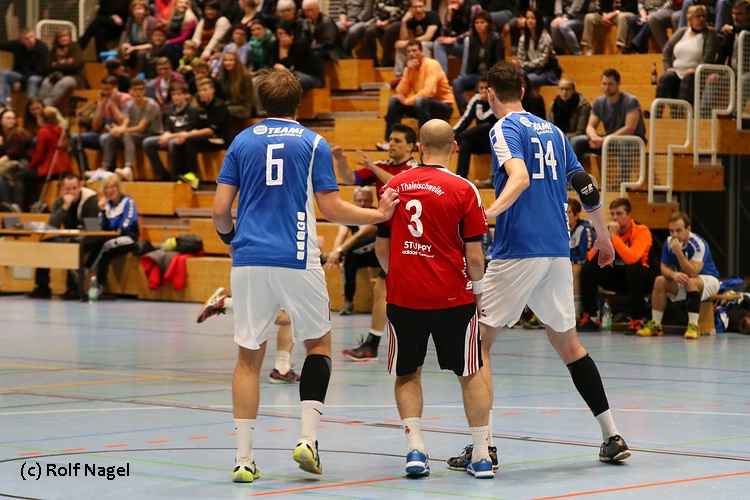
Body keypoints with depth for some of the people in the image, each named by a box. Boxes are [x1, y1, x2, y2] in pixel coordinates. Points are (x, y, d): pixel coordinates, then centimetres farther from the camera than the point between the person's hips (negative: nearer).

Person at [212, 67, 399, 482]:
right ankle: (308, 437, 1)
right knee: (318, 344, 16)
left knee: (249, 356, 7)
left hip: (249, 261, 2)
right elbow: (330, 208, -2)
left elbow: (220, 209, 5)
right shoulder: (313, 144, 2)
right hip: (297, 261, -2)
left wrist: (230, 240, 25)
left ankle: (244, 458, 2)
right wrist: (378, 214, 10)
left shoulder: (242, 142, 8)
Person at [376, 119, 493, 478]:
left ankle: (414, 447, 0)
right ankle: (481, 456, 10)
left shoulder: (393, 186, 3)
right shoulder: (463, 190, -6)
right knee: (470, 374, 12)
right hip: (453, 297, -2)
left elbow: (382, 247, 9)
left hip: (403, 296, 2)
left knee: (407, 374, 16)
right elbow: (474, 256, -7)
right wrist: (478, 289, 9)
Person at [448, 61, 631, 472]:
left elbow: (520, 178, -22)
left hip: (517, 251, -7)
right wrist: (603, 239, 28)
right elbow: (586, 187, 16)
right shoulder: (552, 131, 16)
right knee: (567, 341, 18)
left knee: (478, 339, 0)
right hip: (558, 252, 7)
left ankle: (483, 445, -9)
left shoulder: (504, 129, -4)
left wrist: (491, 212, -37)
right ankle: (612, 436, 16)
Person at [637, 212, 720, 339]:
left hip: (709, 280, -6)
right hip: (683, 282, 6)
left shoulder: (698, 244, -26)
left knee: (690, 281, -37)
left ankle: (693, 326, -37)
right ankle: (655, 324, -12)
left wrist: (678, 252, -42)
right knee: (660, 281, -18)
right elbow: (664, 268, -7)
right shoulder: (669, 243, -9)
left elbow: (693, 272, -35)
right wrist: (673, 274, -31)